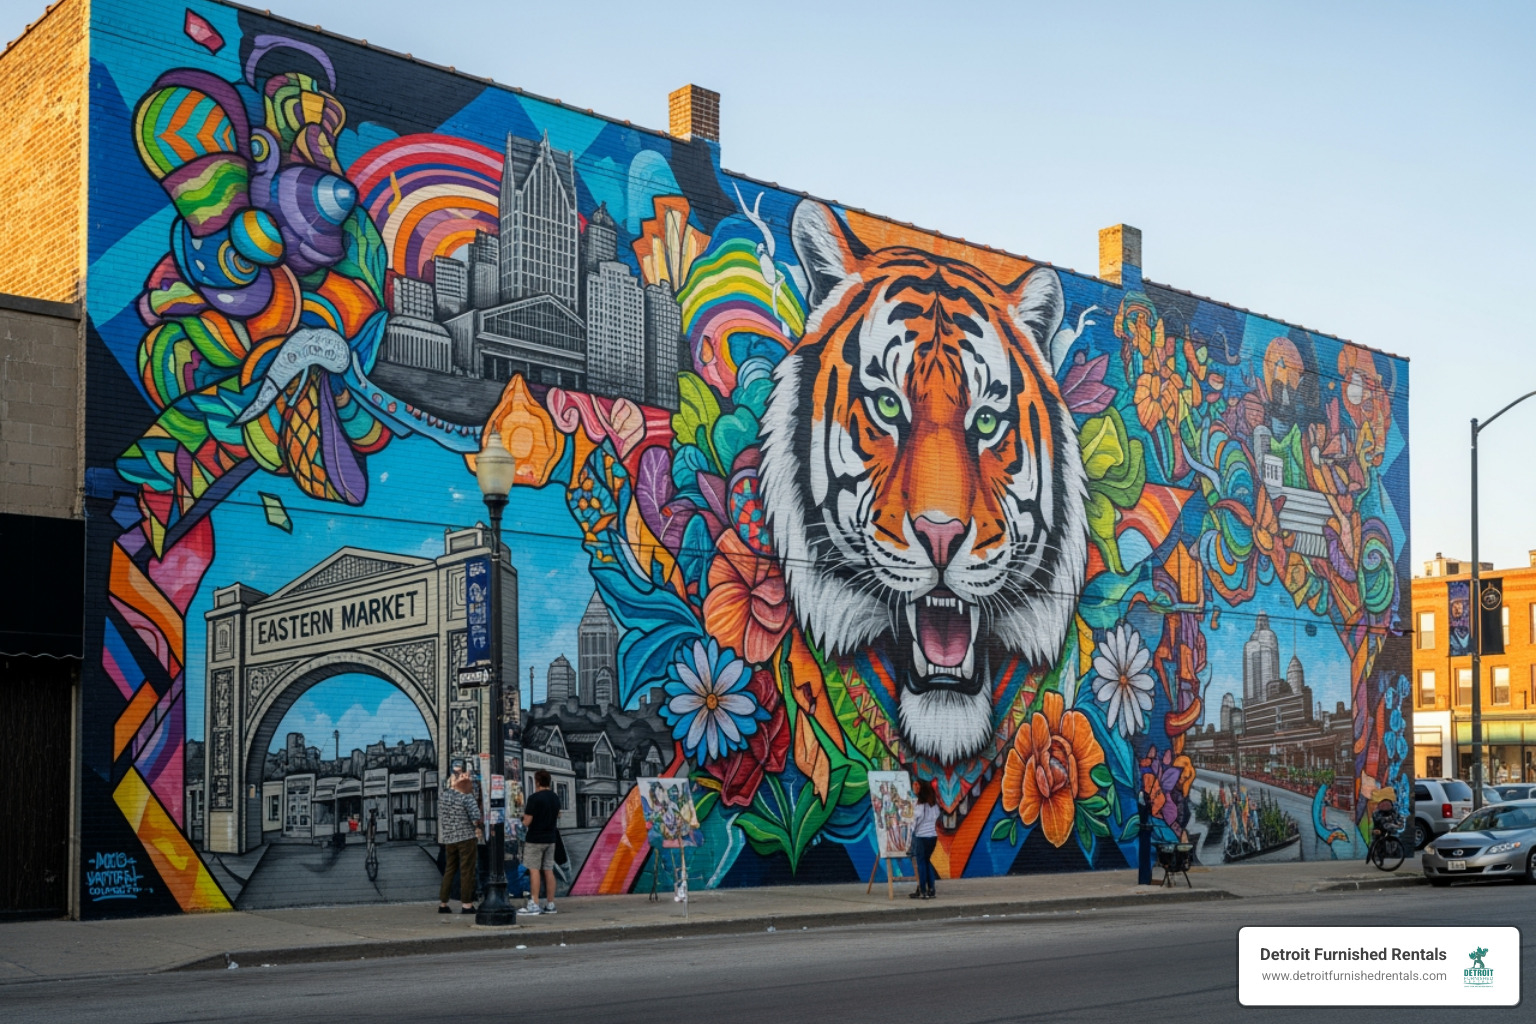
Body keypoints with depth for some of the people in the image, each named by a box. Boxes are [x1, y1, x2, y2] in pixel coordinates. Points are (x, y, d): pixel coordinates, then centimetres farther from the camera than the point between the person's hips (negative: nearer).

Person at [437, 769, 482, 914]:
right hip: (467, 837, -6)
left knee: (449, 870, 15)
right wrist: (477, 825, 1)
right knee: (467, 872, 0)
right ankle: (466, 904, -1)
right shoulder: (467, 798, -11)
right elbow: (476, 817, -19)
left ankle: (442, 903, 18)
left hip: (448, 838, 6)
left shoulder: (445, 795, 6)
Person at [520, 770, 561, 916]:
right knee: (548, 871, 8)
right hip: (550, 838, 7)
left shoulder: (534, 798, -14)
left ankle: (534, 904, -7)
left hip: (535, 839, -7)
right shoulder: (555, 798, 9)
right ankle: (550, 904, 9)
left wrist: (524, 815, 5)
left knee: (534, 870, -5)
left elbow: (527, 822, -15)